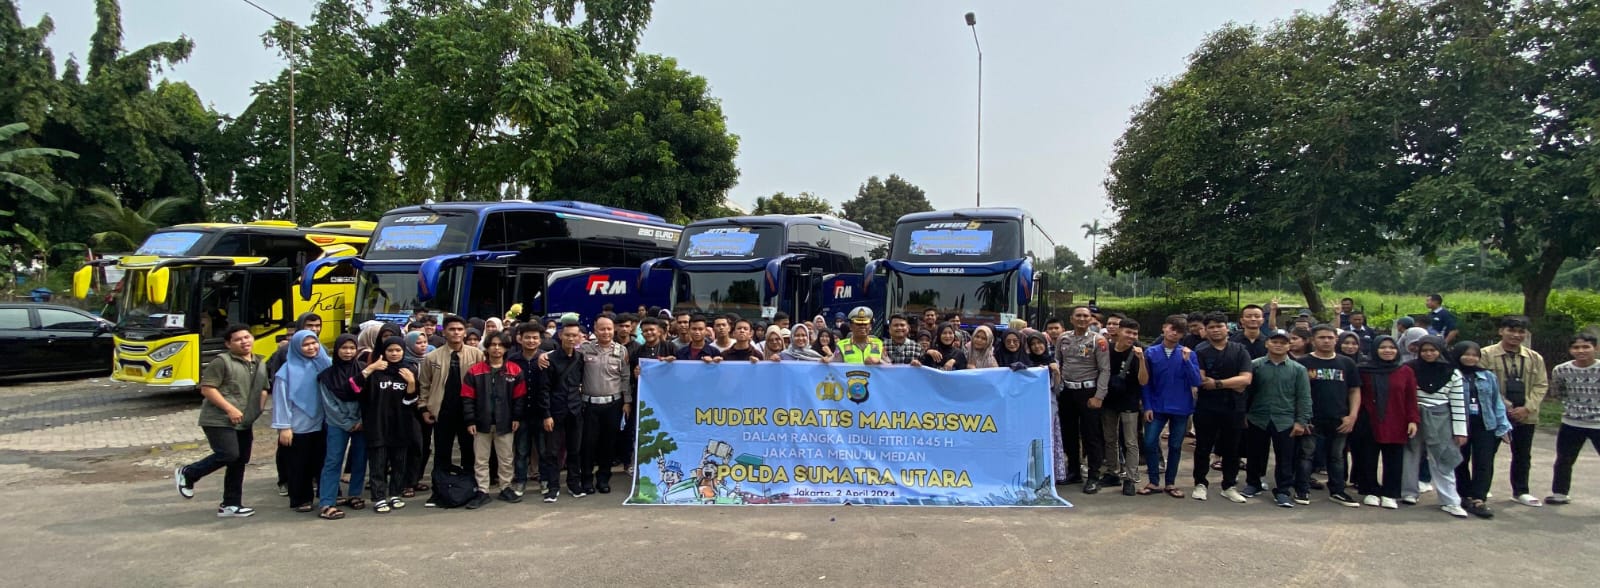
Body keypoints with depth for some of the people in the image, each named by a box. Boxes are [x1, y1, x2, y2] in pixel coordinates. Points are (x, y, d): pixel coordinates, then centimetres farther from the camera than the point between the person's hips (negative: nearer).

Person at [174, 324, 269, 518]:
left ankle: (230, 505, 15)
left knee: (239, 462, 7)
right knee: (228, 455, -18)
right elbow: (206, 388, -14)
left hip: (245, 423, 8)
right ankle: (187, 474, 5)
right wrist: (230, 409, -20)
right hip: (219, 420, -8)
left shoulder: (259, 365, 14)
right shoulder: (222, 362, -9)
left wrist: (256, 413, 13)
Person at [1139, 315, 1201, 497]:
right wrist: (1147, 406, -5)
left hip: (1180, 408, 0)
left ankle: (1170, 483, 22)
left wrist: (1187, 361, -20)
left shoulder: (1188, 354, -4)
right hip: (1157, 406, 0)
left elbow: (1196, 382, -8)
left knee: (1175, 446, 9)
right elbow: (1146, 382, 1)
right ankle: (1153, 482, 11)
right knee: (1150, 443, -4)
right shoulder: (1151, 352, -4)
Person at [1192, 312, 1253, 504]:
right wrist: (1232, 385, -11)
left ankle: (1229, 486, 22)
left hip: (1233, 409, 2)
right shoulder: (1200, 352, -1)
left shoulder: (1240, 351, 3)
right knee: (1203, 448, 7)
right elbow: (1201, 381, -12)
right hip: (1207, 408, -2)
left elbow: (1245, 379, -8)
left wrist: (1217, 383, -14)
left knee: (1231, 449, 10)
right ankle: (1200, 484, 18)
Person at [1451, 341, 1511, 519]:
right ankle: (1465, 496, 21)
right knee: (1461, 463, 8)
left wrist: (1503, 426, 5)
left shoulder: (1488, 377, 10)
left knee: (1484, 463, -4)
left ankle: (1478, 499, -5)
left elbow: (1497, 402, 12)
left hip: (1485, 426, 3)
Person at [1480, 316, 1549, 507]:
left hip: (1525, 415, 4)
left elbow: (1541, 385, 5)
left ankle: (1520, 491, 29)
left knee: (1523, 455, 15)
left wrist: (1527, 408, -8)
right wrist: (1506, 406, -14)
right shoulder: (1486, 355, -7)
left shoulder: (1535, 358, 7)